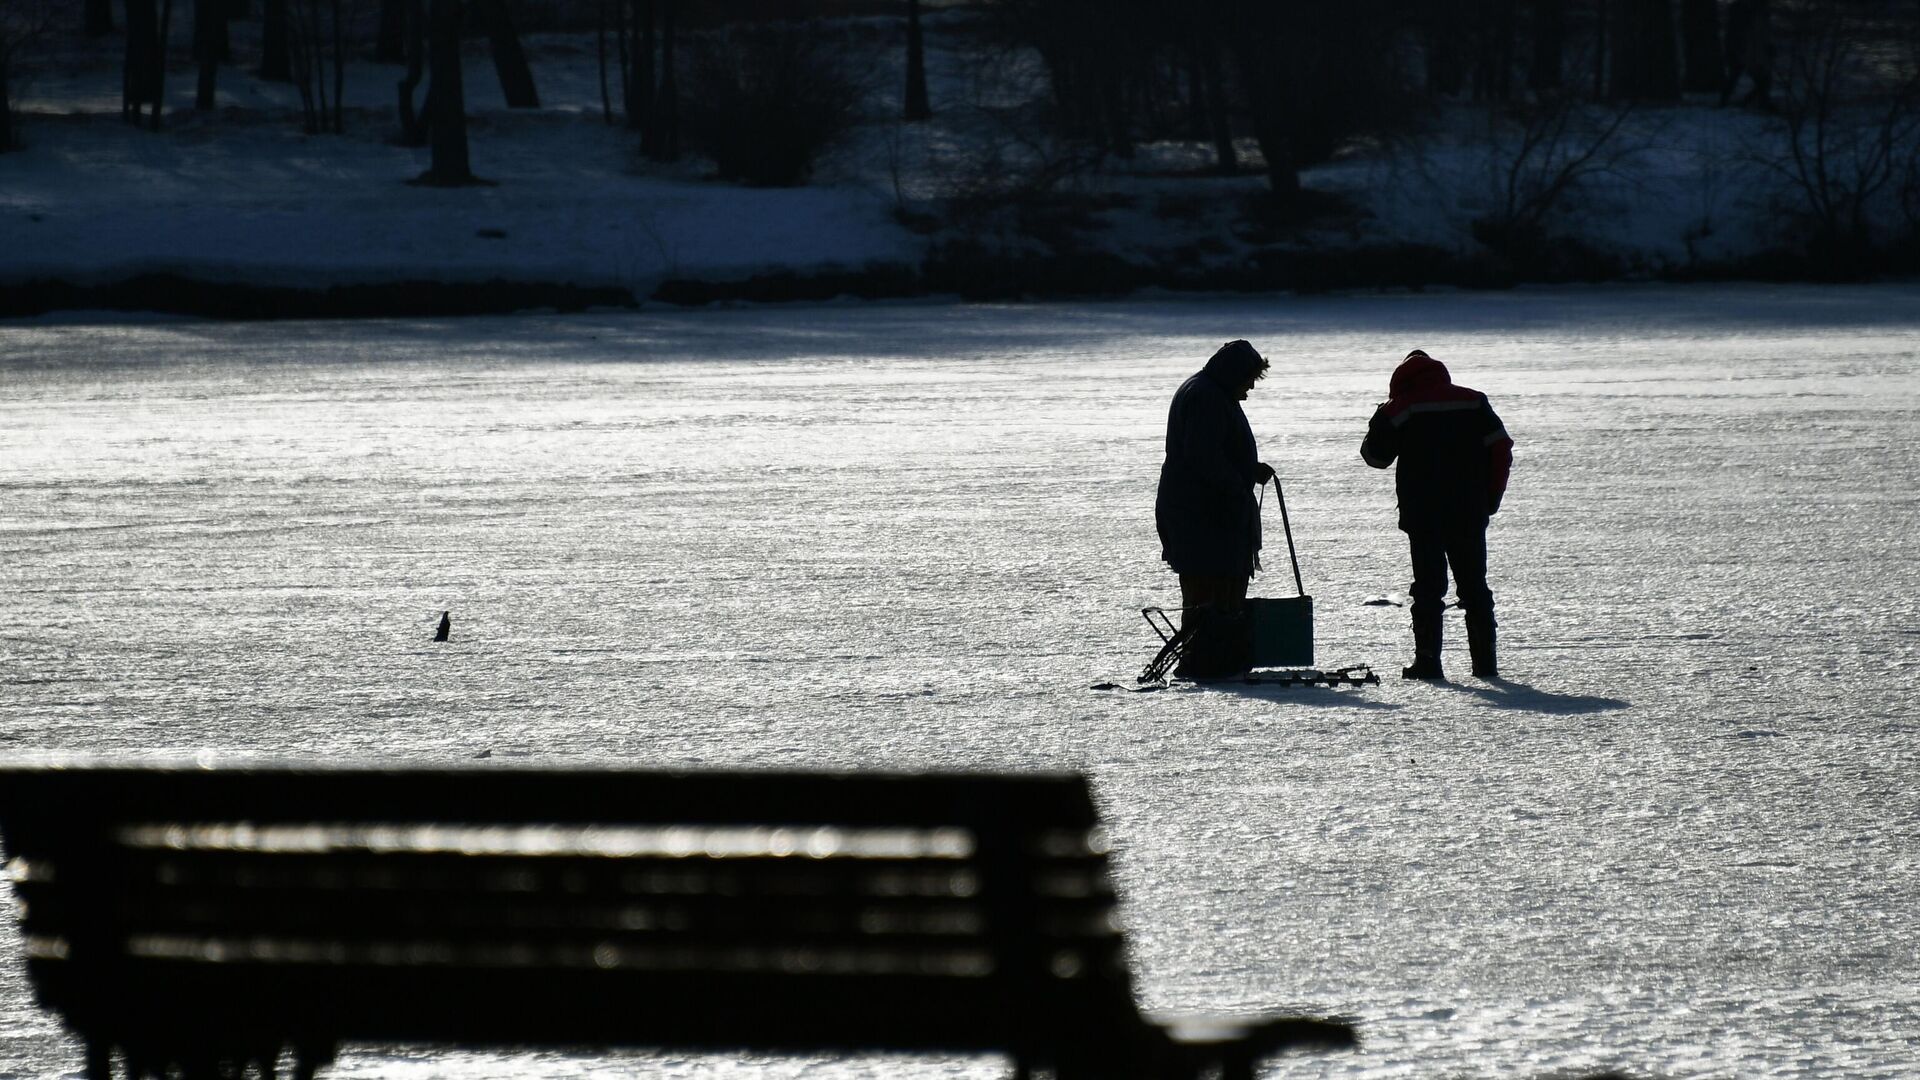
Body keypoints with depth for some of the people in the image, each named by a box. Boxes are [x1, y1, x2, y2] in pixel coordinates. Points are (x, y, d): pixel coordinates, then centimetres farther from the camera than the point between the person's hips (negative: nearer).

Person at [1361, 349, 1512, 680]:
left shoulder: (1399, 410, -3)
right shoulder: (1473, 403, 6)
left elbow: (1376, 456, 5)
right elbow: (1501, 449, 2)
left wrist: (1383, 419, 22)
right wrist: (1491, 498, 8)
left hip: (1422, 514, -3)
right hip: (1469, 513, 3)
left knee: (1428, 586, 1)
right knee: (1474, 584, 11)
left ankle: (1427, 659, -5)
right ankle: (1485, 659, 9)